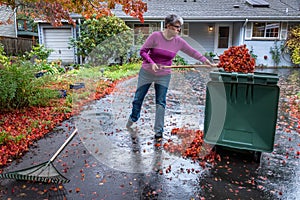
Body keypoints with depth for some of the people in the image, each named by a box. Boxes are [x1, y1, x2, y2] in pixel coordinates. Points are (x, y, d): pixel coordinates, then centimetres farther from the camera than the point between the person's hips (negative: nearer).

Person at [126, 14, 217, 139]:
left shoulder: (179, 41, -4)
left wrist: (209, 63, 2)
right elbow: (143, 51, -10)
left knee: (161, 103, 2)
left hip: (164, 76, 2)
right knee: (138, 98, 13)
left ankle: (159, 130, 14)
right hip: (147, 73, -1)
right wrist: (151, 63, -24)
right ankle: (133, 118, 41)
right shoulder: (155, 36, -13)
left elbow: (193, 53, 2)